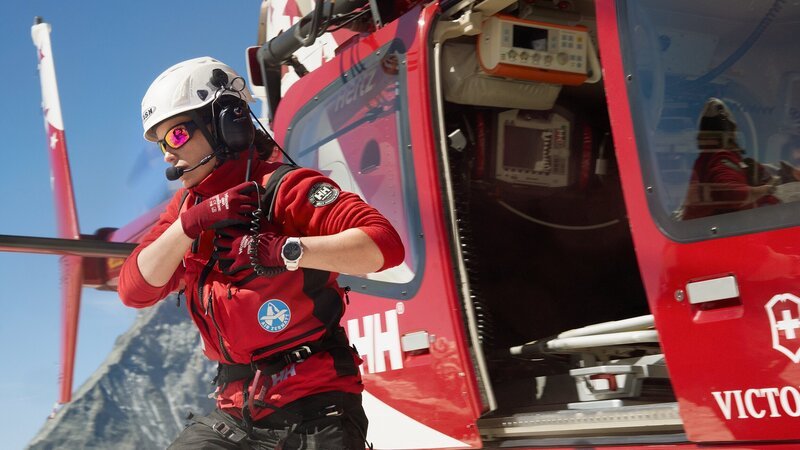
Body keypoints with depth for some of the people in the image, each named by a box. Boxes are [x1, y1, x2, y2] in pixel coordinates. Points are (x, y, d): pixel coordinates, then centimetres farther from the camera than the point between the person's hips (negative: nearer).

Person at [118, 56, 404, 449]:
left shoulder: (284, 188, -10)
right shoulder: (186, 209, 12)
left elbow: (384, 244, -23)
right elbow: (134, 291, -1)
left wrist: (285, 250, -30)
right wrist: (189, 225, -14)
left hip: (315, 406, -6)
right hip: (236, 414, 6)